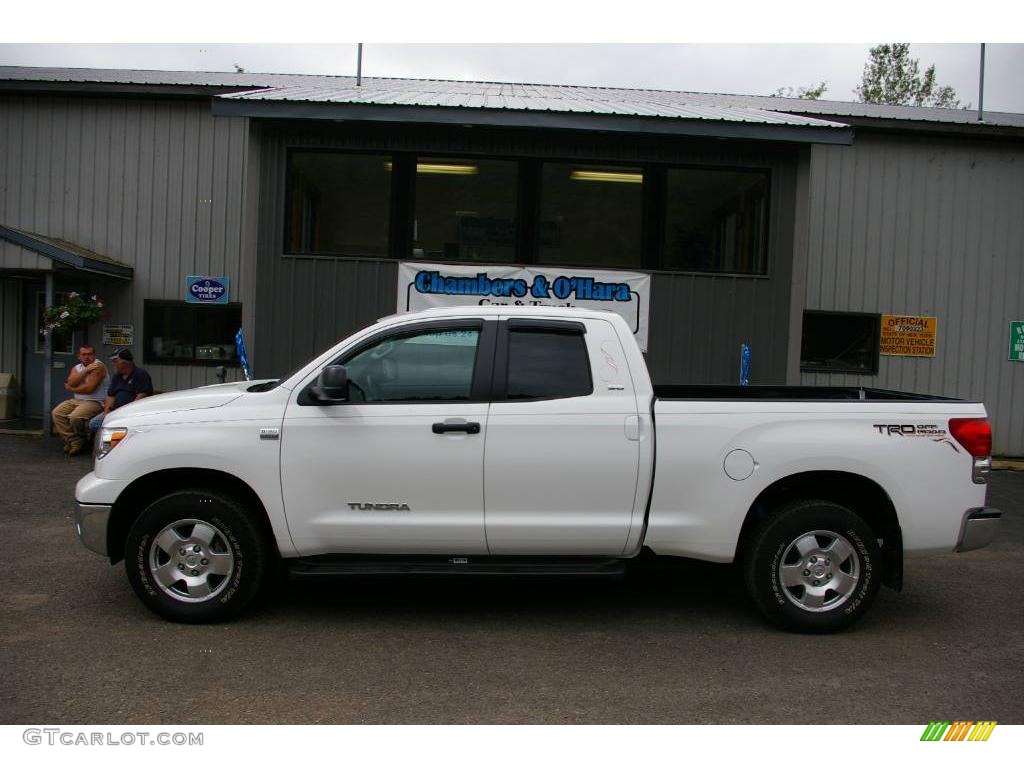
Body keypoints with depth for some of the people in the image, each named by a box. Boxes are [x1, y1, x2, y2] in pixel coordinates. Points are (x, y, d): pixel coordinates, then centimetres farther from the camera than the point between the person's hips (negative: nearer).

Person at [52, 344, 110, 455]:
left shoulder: (98, 366, -10)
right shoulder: (77, 368, 15)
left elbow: (89, 388, -18)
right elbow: (71, 383, -7)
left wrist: (71, 389, -3)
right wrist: (86, 371, -16)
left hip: (95, 402, -8)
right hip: (77, 400, 8)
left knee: (74, 417, -28)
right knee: (56, 413, -8)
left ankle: (81, 440, 1)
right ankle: (74, 441, -8)